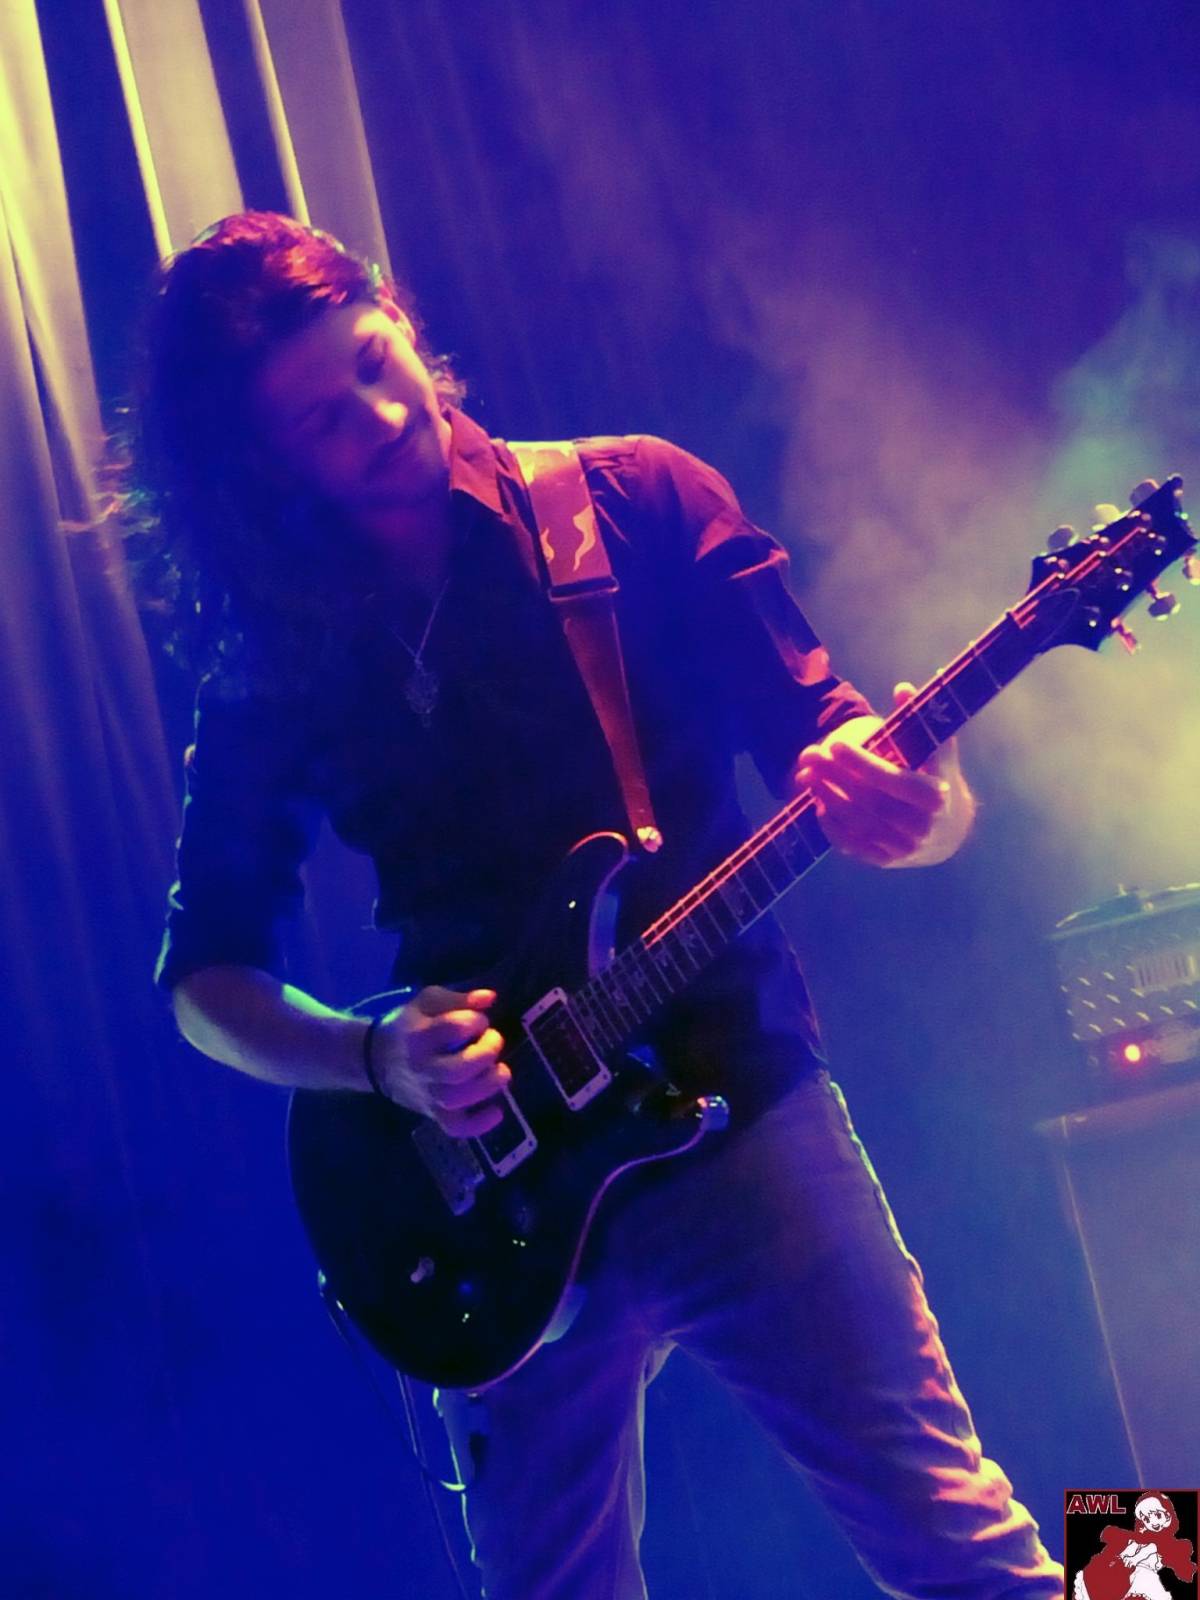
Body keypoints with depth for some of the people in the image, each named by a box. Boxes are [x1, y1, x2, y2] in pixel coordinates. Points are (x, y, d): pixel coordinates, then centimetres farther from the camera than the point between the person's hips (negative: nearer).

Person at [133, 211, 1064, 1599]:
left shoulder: (637, 504, 1)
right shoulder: (276, 668, 5)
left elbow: (818, 742, -2)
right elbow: (206, 978, 8)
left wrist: (908, 806, -25)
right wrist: (380, 1058, -10)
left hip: (734, 1105, -2)